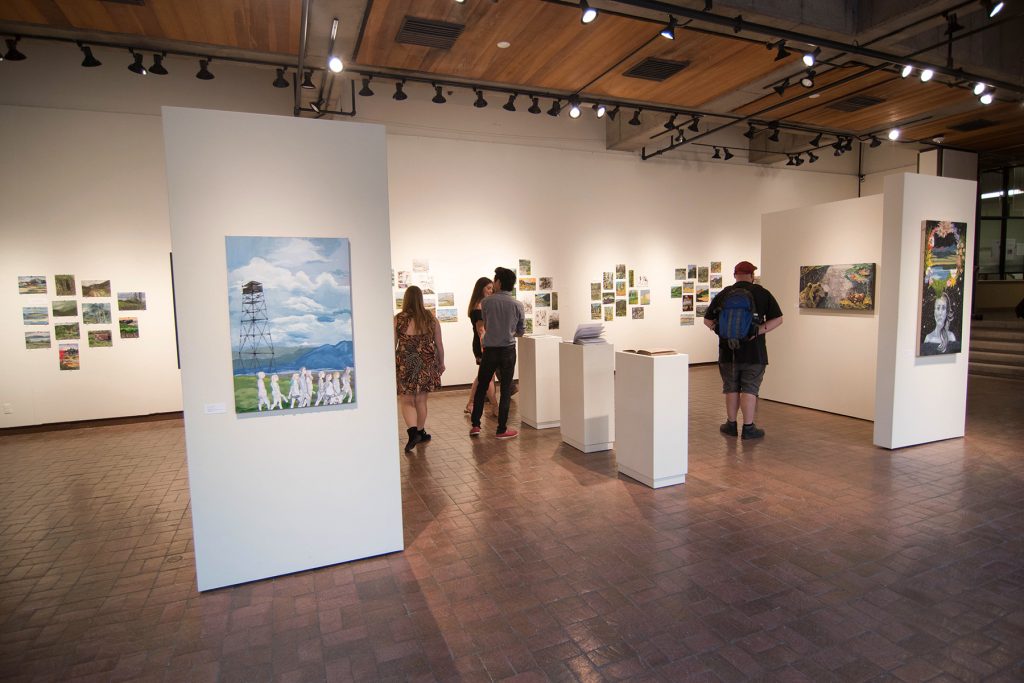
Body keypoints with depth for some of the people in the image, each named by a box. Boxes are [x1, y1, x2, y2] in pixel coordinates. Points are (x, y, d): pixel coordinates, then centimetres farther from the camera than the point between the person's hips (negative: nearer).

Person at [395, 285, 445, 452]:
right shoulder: (431, 318, -1)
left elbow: (392, 346, -1)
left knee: (406, 401, 5)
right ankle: (420, 432, 24)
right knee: (421, 401, 14)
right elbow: (439, 344, 4)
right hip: (427, 365, 2)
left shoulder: (398, 320, -6)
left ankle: (413, 431, -14)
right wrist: (441, 363, 17)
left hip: (405, 365, -2)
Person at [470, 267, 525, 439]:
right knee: (506, 390, 6)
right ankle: (501, 429, 9)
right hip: (508, 350, 0)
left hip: (489, 350, 1)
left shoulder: (486, 302, -5)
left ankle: (475, 425, 16)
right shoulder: (518, 305, -4)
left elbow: (485, 325, 9)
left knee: (481, 387, 13)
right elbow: (521, 331, 6)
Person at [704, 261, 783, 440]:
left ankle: (731, 425, 19)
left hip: (728, 351, 2)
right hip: (754, 352, -2)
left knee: (731, 388, 11)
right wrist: (758, 331, -10)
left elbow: (707, 320, 7)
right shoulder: (762, 293, -1)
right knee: (750, 389, 3)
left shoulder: (723, 294, 4)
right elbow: (777, 319, -5)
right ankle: (748, 428, 7)